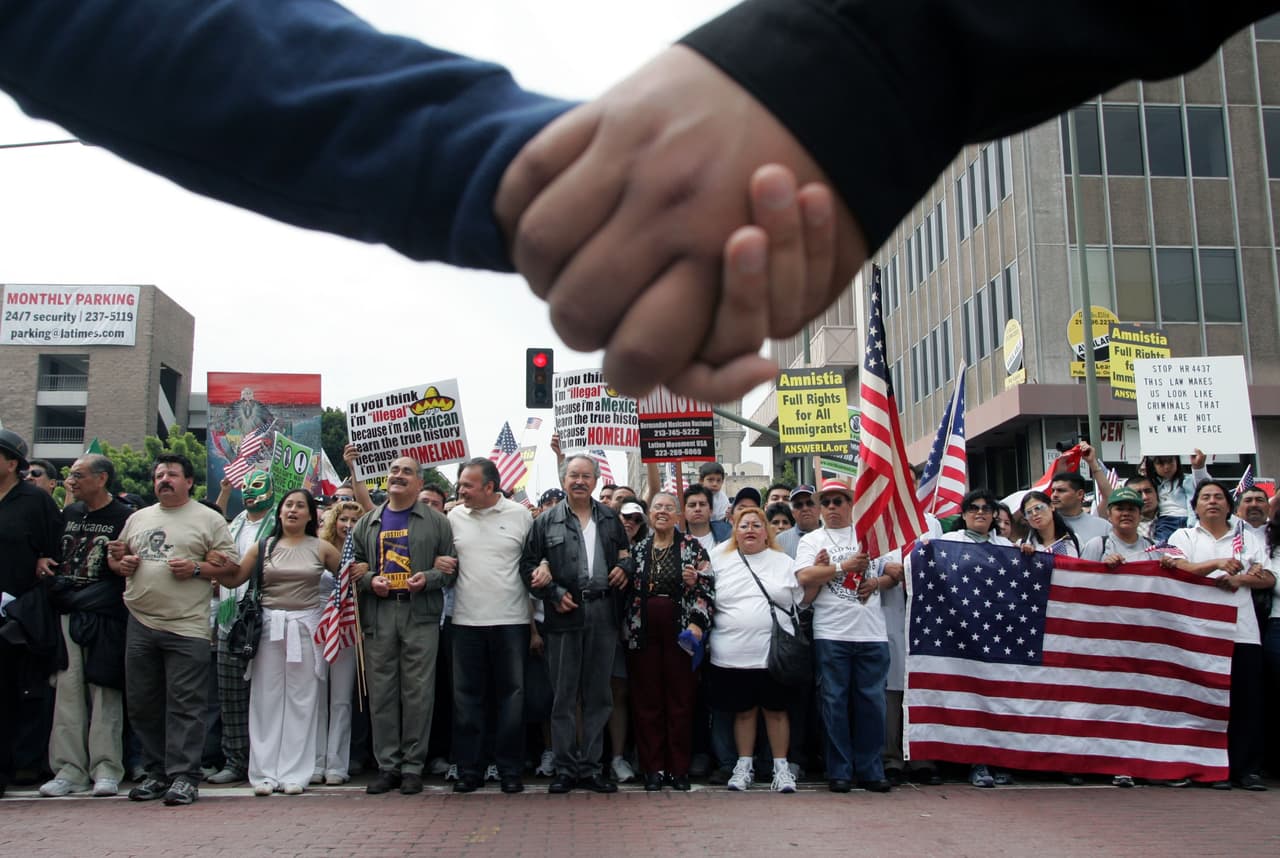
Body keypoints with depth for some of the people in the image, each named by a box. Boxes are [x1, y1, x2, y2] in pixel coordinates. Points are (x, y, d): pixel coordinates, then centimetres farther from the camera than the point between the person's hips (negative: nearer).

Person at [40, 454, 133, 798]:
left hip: (104, 617, -5)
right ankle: (69, 768, 8)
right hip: (67, 615, 5)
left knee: (104, 692, -3)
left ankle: (106, 769, 3)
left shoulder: (124, 518, -2)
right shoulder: (68, 514, 16)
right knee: (68, 691, 3)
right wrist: (55, 589, 7)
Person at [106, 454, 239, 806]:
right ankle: (156, 773, 22)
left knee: (185, 705, -5)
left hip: (186, 627, -5)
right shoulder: (138, 518, 17)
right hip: (140, 624, 6)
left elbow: (231, 565, -1)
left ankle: (183, 776, -1)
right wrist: (121, 563, 2)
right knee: (142, 704, 10)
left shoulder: (208, 519, 3)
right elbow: (115, 556, 24)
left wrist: (195, 569, -15)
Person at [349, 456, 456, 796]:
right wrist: (369, 580, -5)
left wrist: (428, 578, -13)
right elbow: (353, 564, 14)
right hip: (378, 614, 3)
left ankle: (413, 766, 8)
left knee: (418, 692, -1)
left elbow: (451, 567, 5)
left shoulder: (436, 522, 8)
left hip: (420, 614, -2)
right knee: (381, 692, 4)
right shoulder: (368, 522, 16)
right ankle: (387, 765, 13)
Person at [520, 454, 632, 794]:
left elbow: (629, 555, 22)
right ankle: (565, 768, 12)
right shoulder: (546, 521, 4)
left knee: (598, 695, 8)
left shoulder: (610, 519, 13)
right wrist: (555, 594, -9)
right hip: (564, 615, -3)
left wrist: (625, 567, 0)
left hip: (603, 615, 3)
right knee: (564, 696, 3)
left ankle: (590, 766, 17)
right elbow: (528, 565, 1)